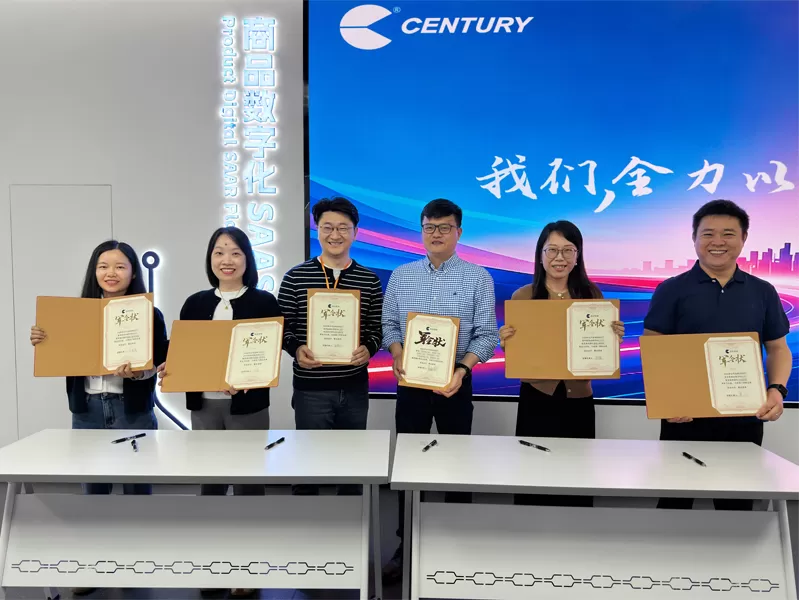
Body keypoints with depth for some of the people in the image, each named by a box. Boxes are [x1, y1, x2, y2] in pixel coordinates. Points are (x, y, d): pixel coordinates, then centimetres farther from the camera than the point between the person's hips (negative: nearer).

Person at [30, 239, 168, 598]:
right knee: (93, 487, 11)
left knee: (136, 483, 6)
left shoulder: (150, 314, -3)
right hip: (88, 410, 3)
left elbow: (162, 363, -7)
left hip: (133, 411, -3)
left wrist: (137, 372, -26)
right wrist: (42, 343, -9)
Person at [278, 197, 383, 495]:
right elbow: (282, 327, 0)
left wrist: (368, 349, -16)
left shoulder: (369, 280, 2)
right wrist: (296, 349, -19)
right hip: (310, 387, -2)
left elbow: (377, 328, 5)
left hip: (354, 387, 2)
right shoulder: (296, 277, -3)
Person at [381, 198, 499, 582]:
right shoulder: (401, 276, 6)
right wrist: (397, 354, -14)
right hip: (410, 382, 2)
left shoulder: (478, 277, -2)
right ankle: (407, 545, 22)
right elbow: (388, 325, 6)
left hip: (455, 382, -2)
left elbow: (487, 334, -6)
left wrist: (461, 369, -21)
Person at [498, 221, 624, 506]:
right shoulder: (522, 296, -4)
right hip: (536, 399, -1)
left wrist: (615, 336, -11)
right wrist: (505, 342, -19)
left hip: (579, 399, 2)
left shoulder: (592, 294, 2)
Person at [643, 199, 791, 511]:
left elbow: (778, 349, 11)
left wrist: (777, 389, -8)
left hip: (744, 418, 3)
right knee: (675, 501, 9)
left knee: (737, 503, 14)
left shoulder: (763, 292, 8)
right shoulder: (671, 290, -2)